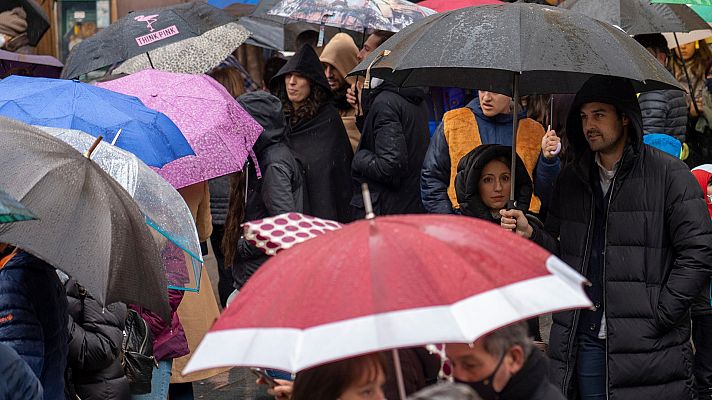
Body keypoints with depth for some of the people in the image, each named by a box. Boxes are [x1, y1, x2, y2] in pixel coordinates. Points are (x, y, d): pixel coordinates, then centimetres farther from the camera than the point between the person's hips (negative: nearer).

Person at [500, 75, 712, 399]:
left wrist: (660, 315, -12)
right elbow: (562, 255, 15)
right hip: (584, 344, 4)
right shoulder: (570, 180, 14)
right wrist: (531, 235, -5)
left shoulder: (668, 174, -2)